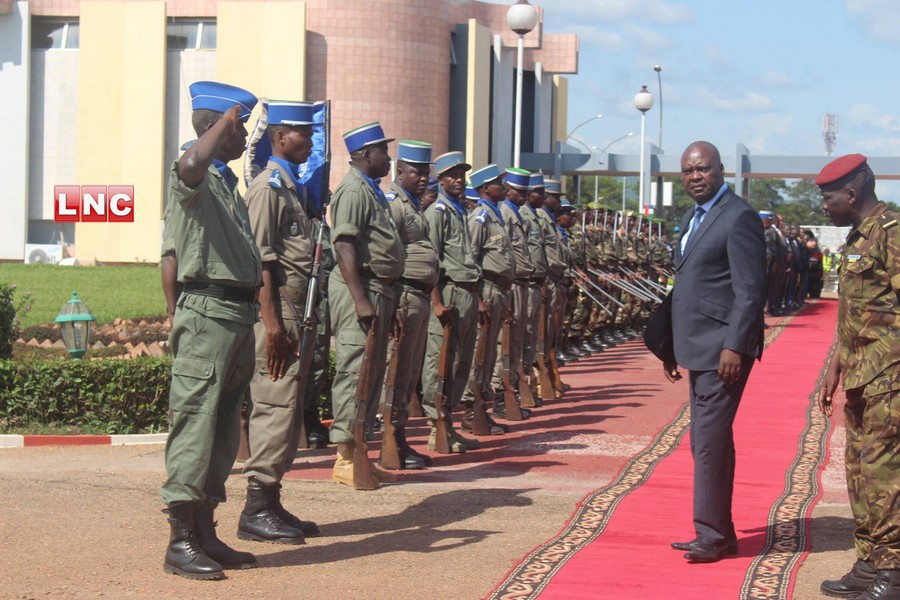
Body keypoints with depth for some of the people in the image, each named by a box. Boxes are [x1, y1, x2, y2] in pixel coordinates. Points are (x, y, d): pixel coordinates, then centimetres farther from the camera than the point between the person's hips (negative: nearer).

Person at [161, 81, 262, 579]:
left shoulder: (228, 184, 21)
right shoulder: (193, 178, -7)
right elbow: (190, 164, -34)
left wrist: (262, 315, 22)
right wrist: (225, 119, -19)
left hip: (239, 314, 10)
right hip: (208, 312, -9)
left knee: (224, 428, 12)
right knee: (195, 425, -8)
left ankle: (206, 535, 19)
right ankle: (181, 542, -5)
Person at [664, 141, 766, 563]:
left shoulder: (738, 218, -11)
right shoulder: (692, 218, 18)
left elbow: (750, 291, -16)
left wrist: (734, 346, -22)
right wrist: (673, 346, 19)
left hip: (724, 349, -10)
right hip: (699, 349, 10)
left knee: (710, 443, -9)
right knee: (707, 443, 13)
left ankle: (712, 537, -3)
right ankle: (720, 533, 20)